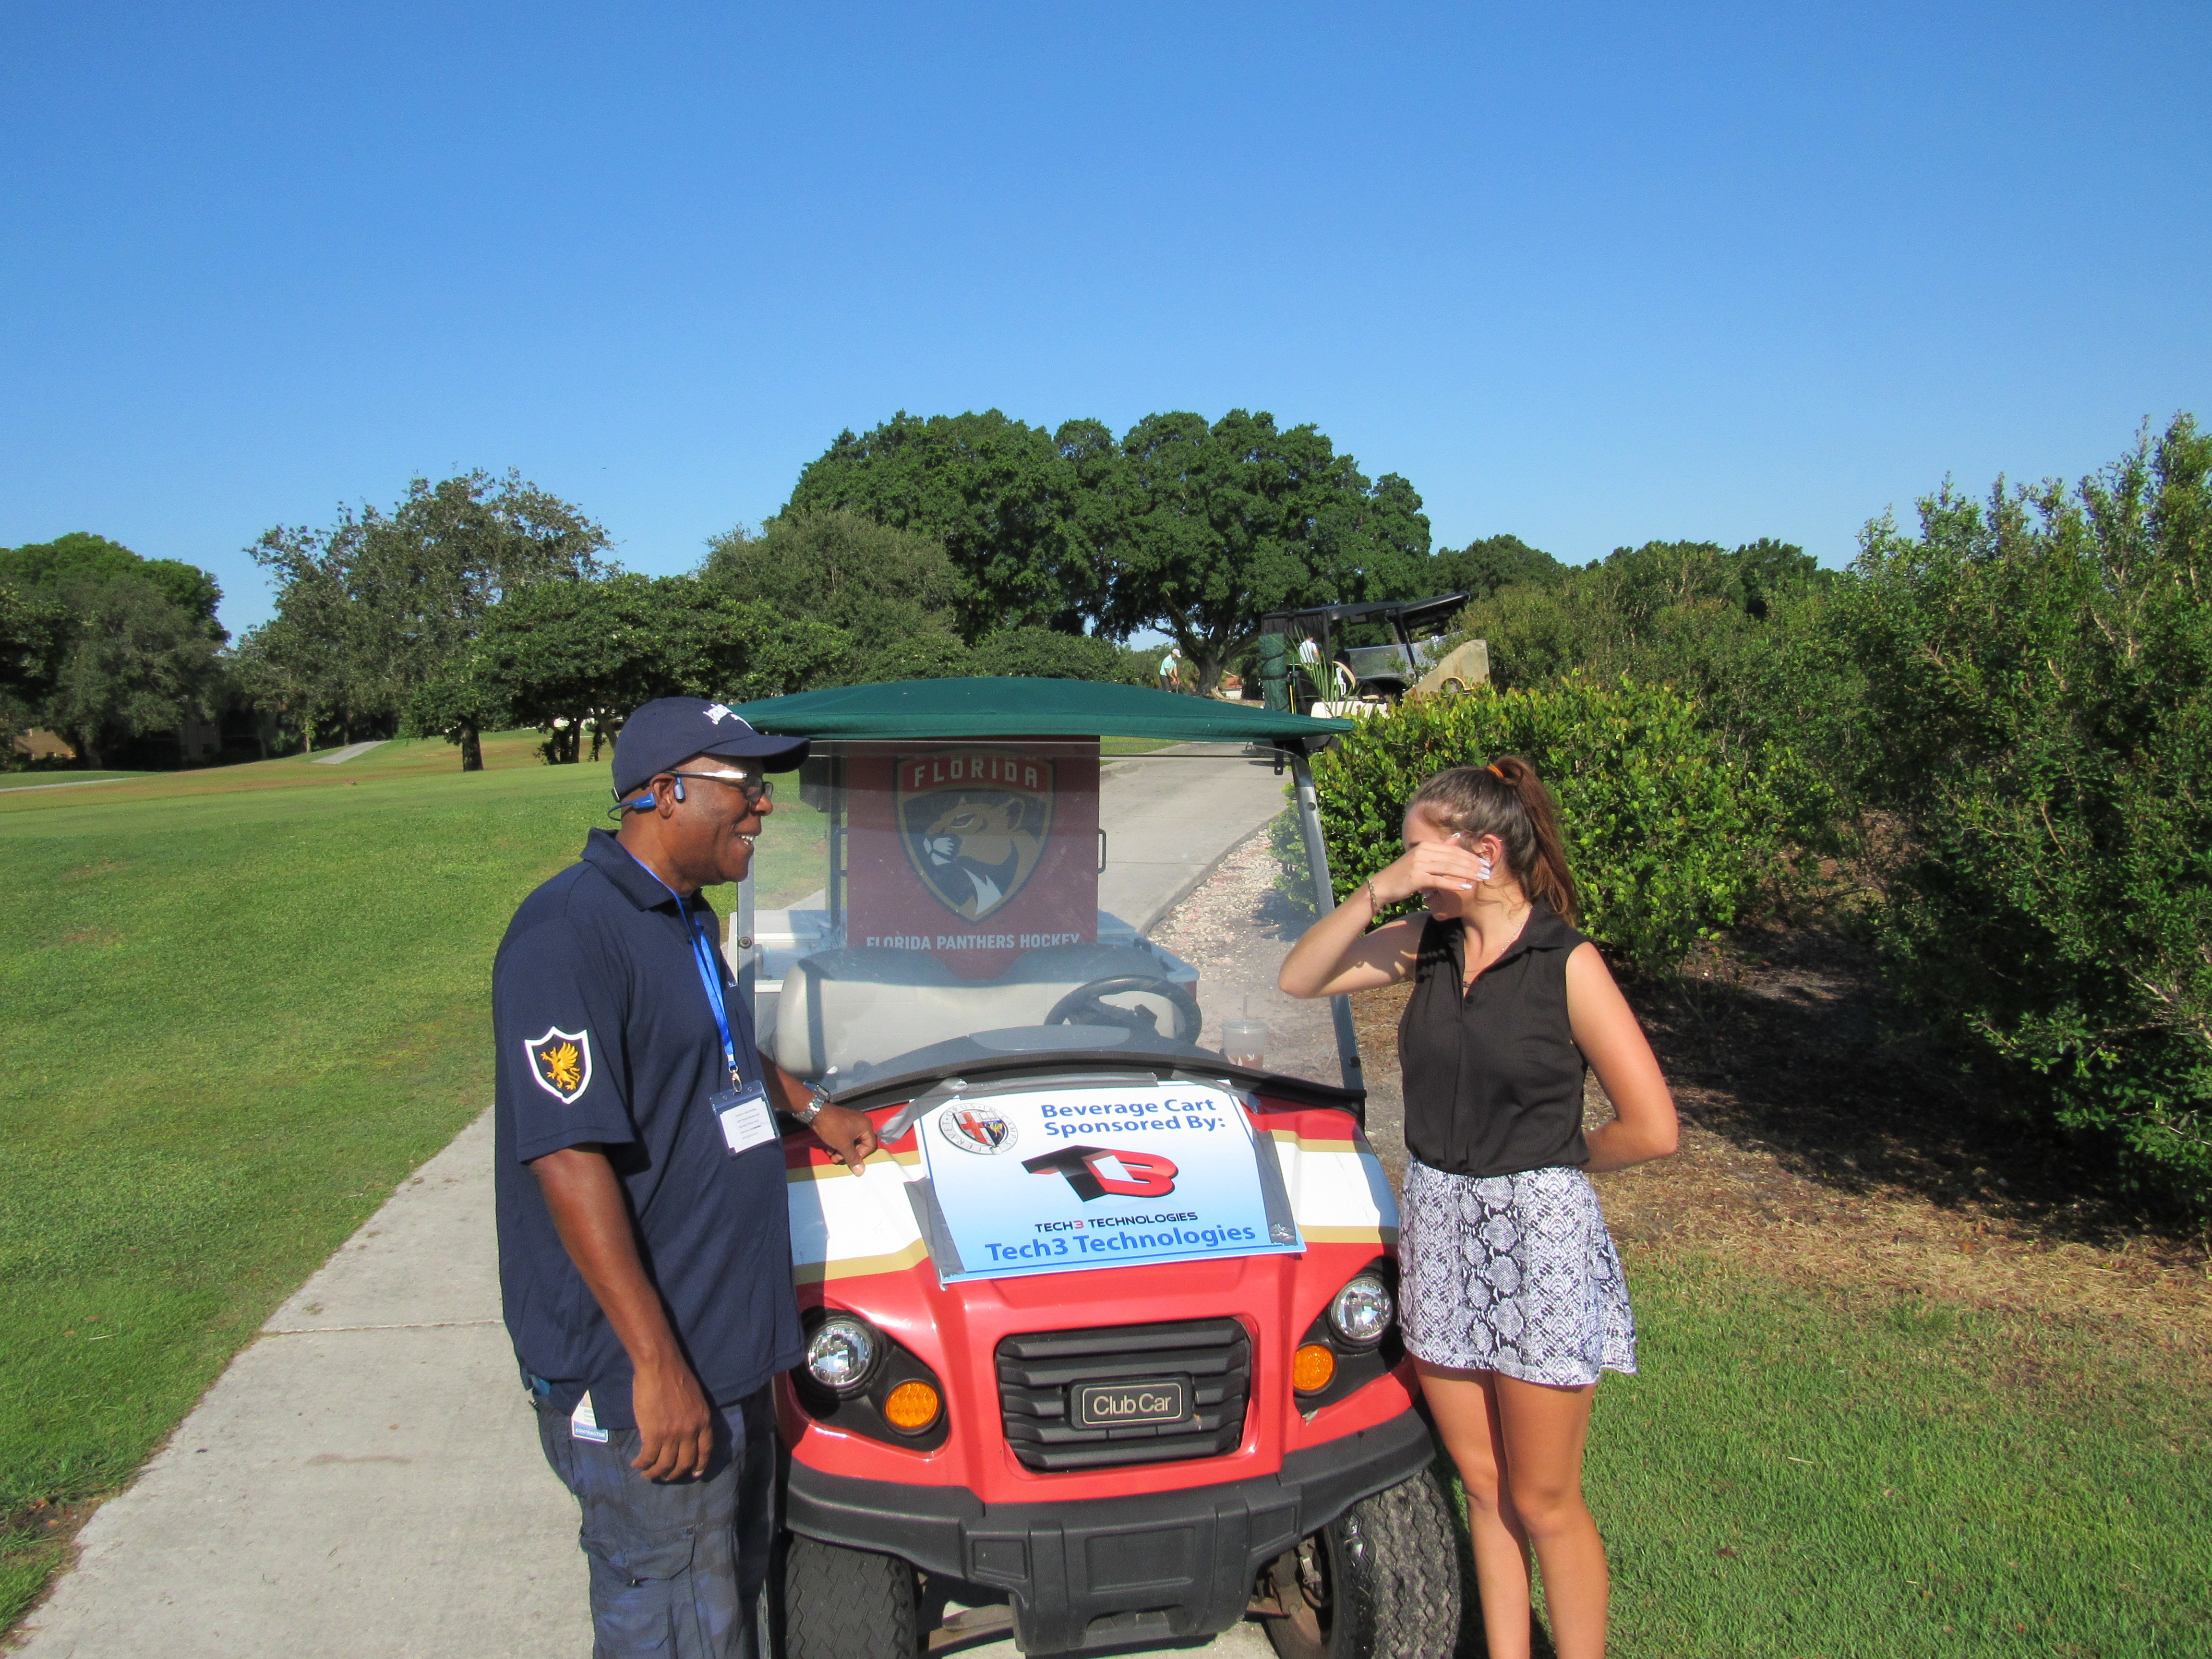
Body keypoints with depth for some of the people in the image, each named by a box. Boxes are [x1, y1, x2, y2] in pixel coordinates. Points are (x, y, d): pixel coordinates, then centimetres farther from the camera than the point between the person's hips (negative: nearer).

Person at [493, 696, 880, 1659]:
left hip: (727, 1348, 10)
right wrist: (656, 1364, -26)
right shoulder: (570, 932, -21)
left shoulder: (684, 918, 10)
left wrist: (809, 1108, 23)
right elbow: (568, 1158, -26)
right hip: (637, 1379, -9)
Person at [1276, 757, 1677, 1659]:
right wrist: (1378, 891, -12)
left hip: (1536, 1236, -5)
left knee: (1542, 1502, 7)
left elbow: (1651, 1127, -13)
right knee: (1482, 1485, 17)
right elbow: (1300, 978, 0)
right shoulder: (1429, 942, 3)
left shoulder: (1567, 963, -14)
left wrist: (1547, 1161, 0)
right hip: (1438, 1227, 5)